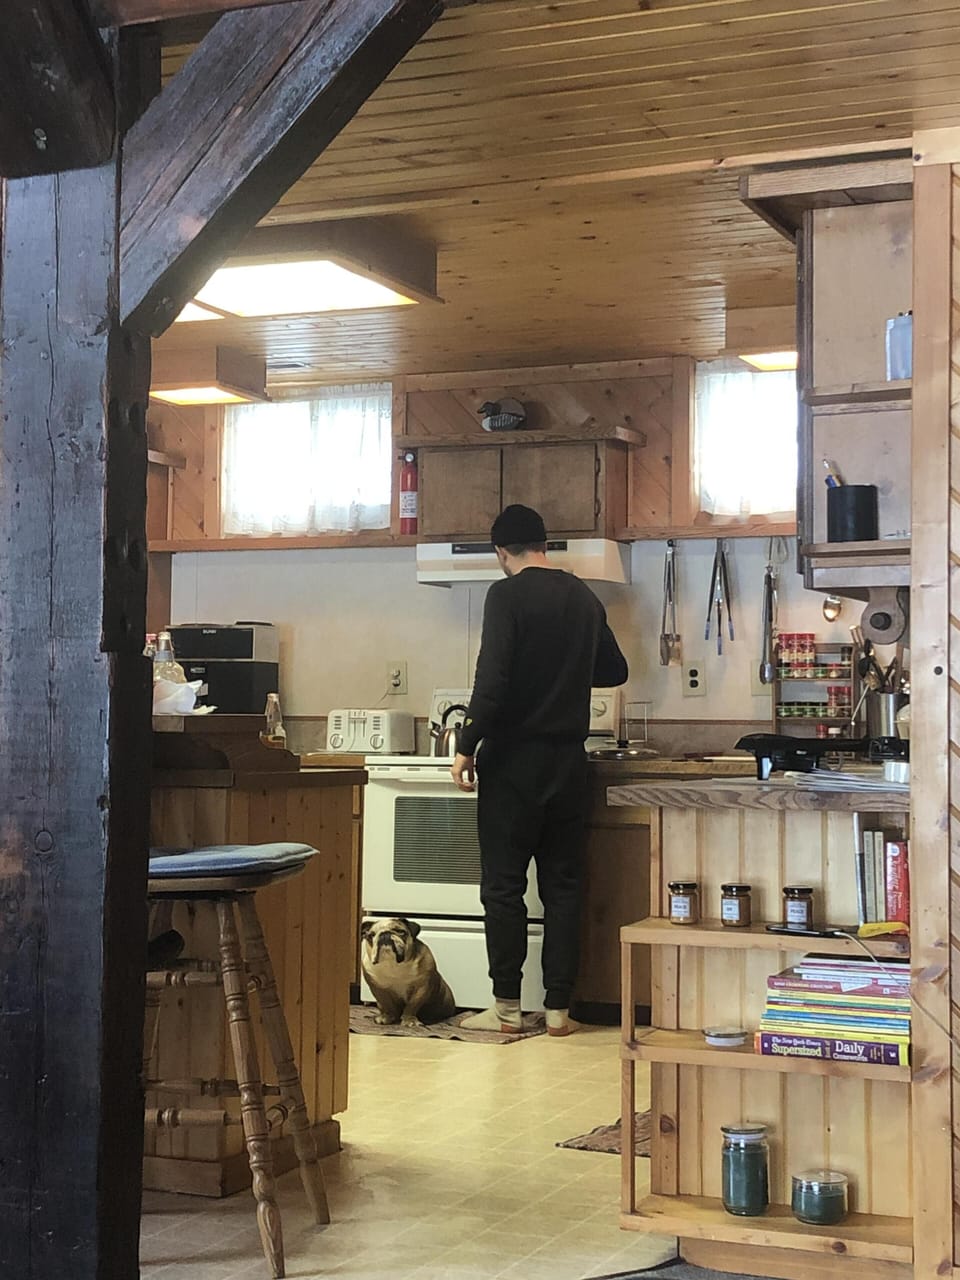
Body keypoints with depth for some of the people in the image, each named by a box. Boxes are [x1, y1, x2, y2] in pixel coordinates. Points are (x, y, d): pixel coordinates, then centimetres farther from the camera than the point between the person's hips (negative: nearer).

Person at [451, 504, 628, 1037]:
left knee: (503, 885, 3)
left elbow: (491, 679, -19)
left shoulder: (507, 594, -9)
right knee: (562, 885, 8)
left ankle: (506, 1007, 6)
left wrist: (466, 747, -12)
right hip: (569, 758, 5)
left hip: (514, 757, -5)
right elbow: (615, 671, 23)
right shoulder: (585, 599, 9)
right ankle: (558, 1008, 10)